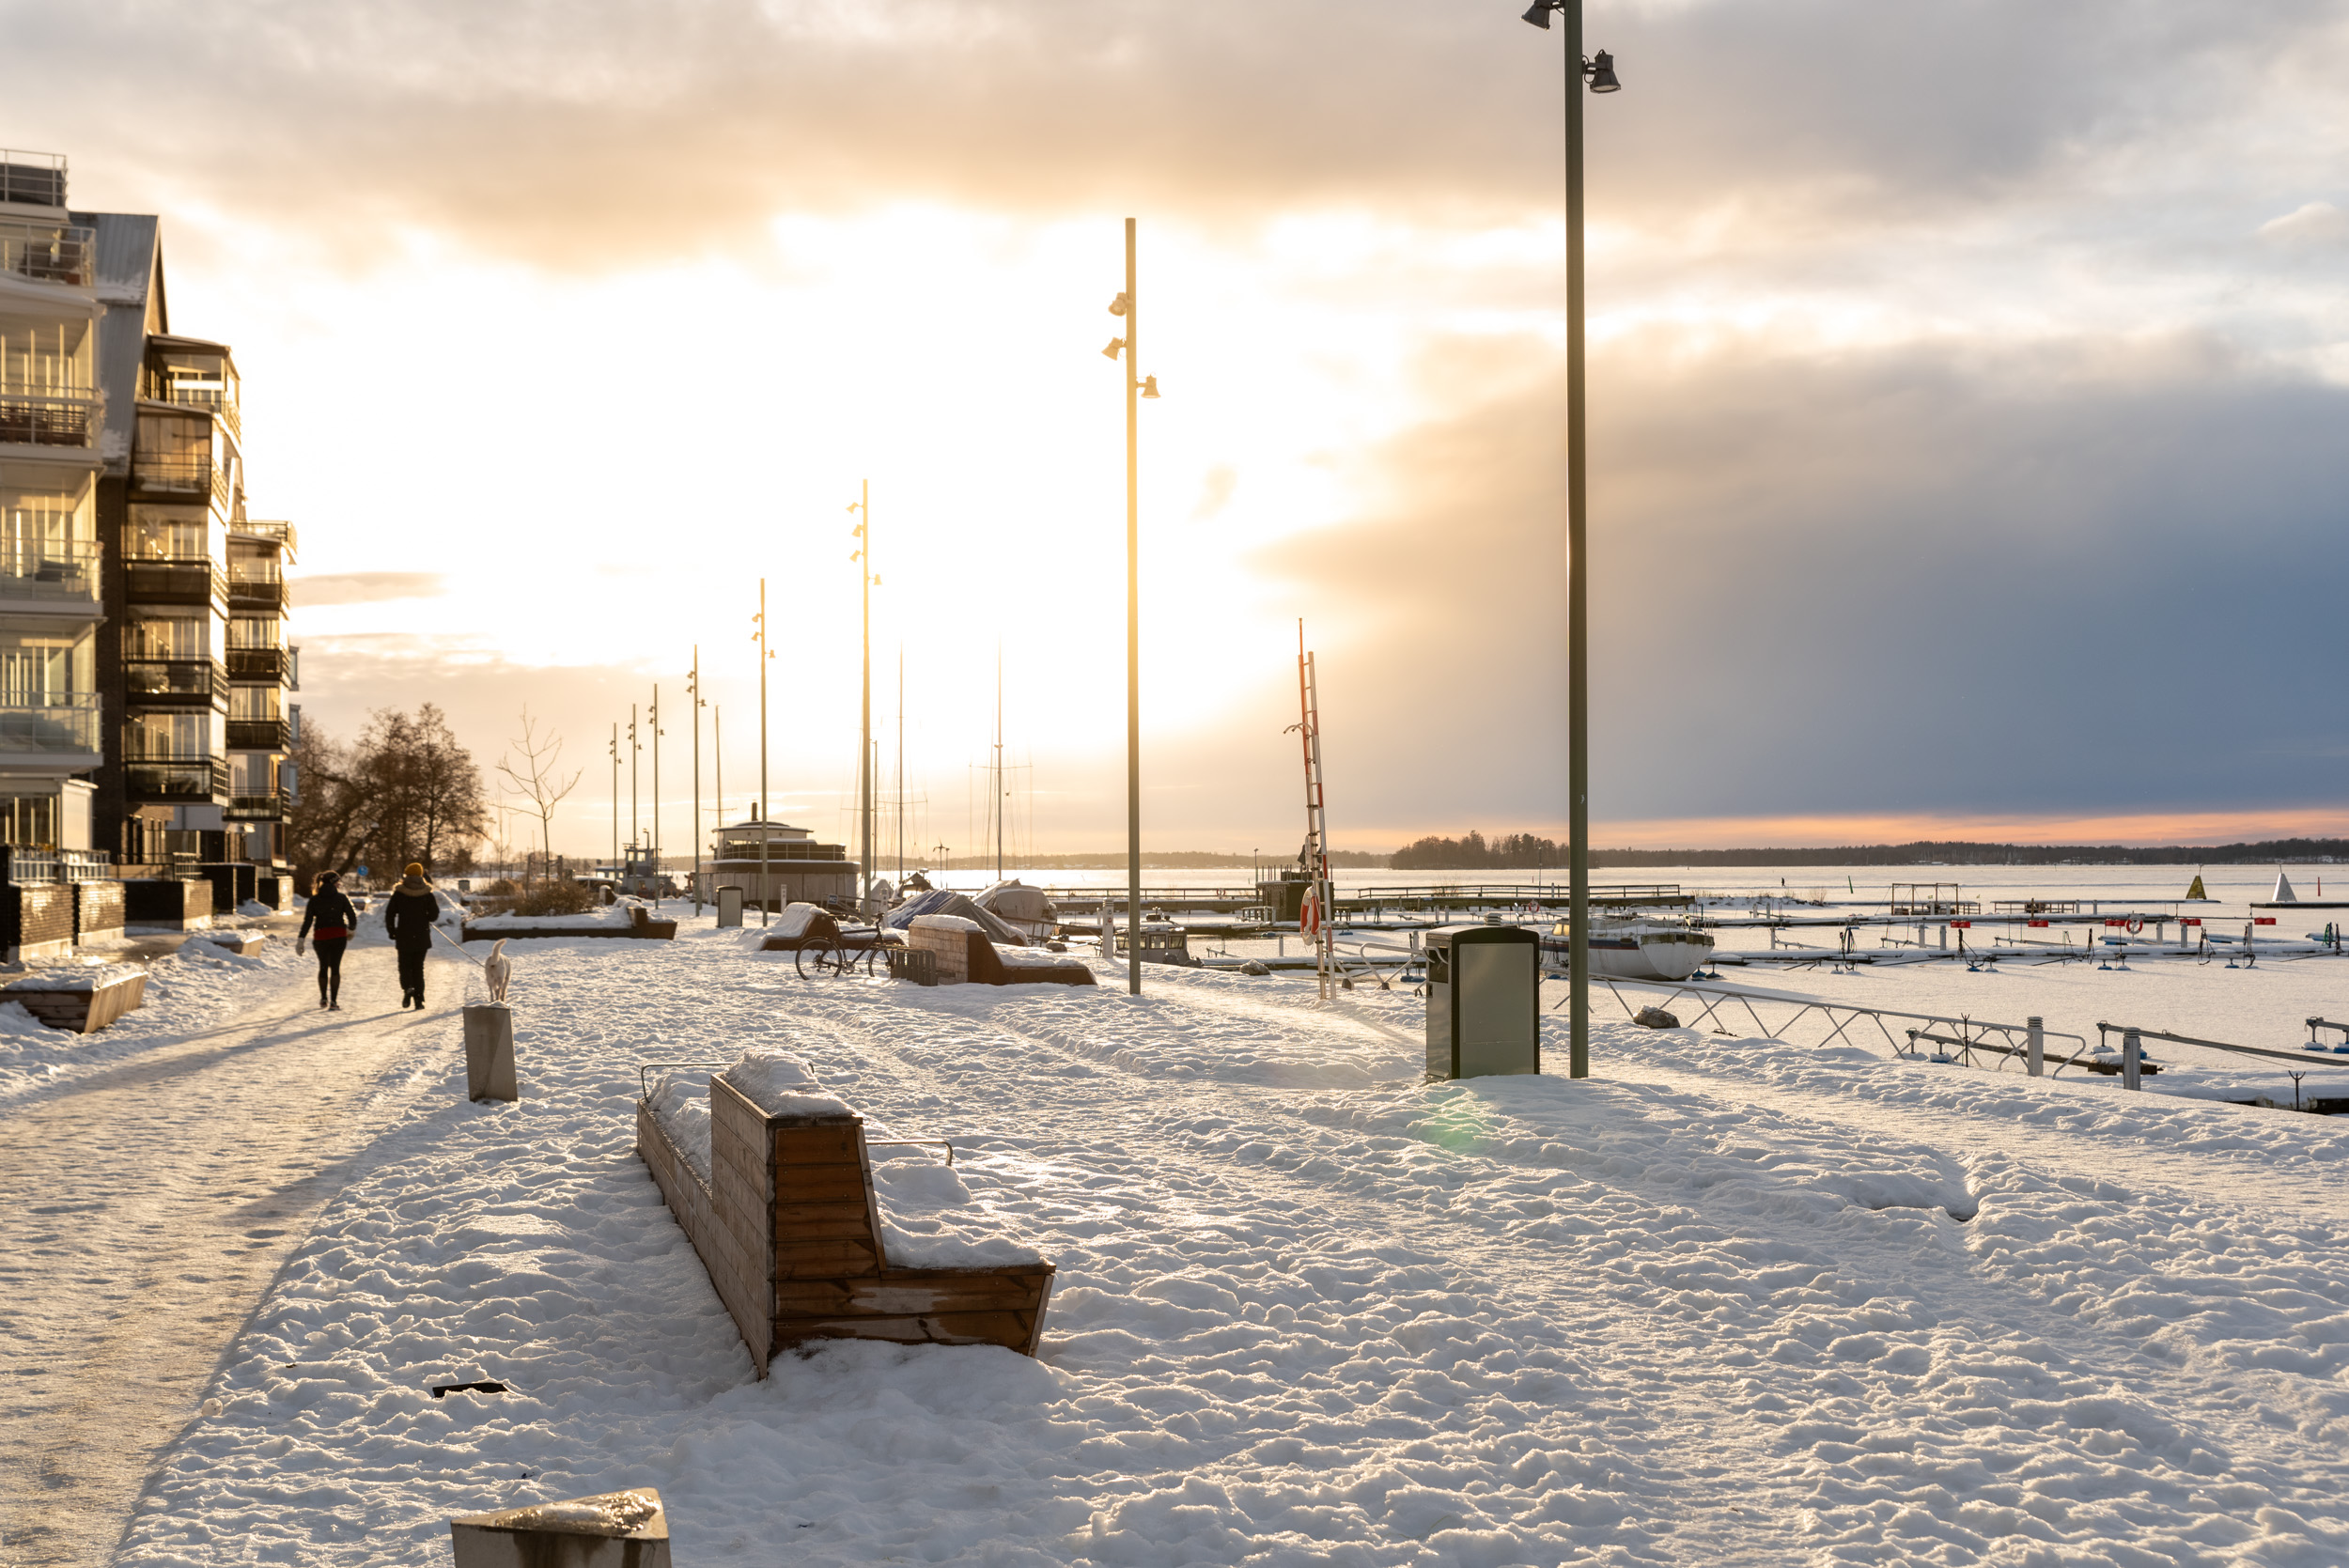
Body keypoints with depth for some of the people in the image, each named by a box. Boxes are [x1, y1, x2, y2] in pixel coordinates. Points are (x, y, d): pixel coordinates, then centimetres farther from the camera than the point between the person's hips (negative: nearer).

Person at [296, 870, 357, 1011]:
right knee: (335, 967, 0)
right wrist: (351, 929, 19)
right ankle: (333, 1001, -9)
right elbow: (352, 917, -1)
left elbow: (307, 921, -3)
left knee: (323, 966, 21)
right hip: (338, 936, -2)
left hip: (320, 936, 2)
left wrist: (300, 940, -4)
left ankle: (323, 998, 28)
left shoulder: (314, 899, 3)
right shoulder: (341, 898, -2)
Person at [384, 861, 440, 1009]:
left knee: (405, 965, 7)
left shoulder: (399, 893, -4)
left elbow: (389, 913, -4)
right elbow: (434, 914, -2)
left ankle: (407, 987, -22)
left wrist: (391, 931, 8)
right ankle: (418, 999, 6)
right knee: (418, 967, 10)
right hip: (422, 937, 1)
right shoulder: (427, 893, -2)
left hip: (404, 936, -1)